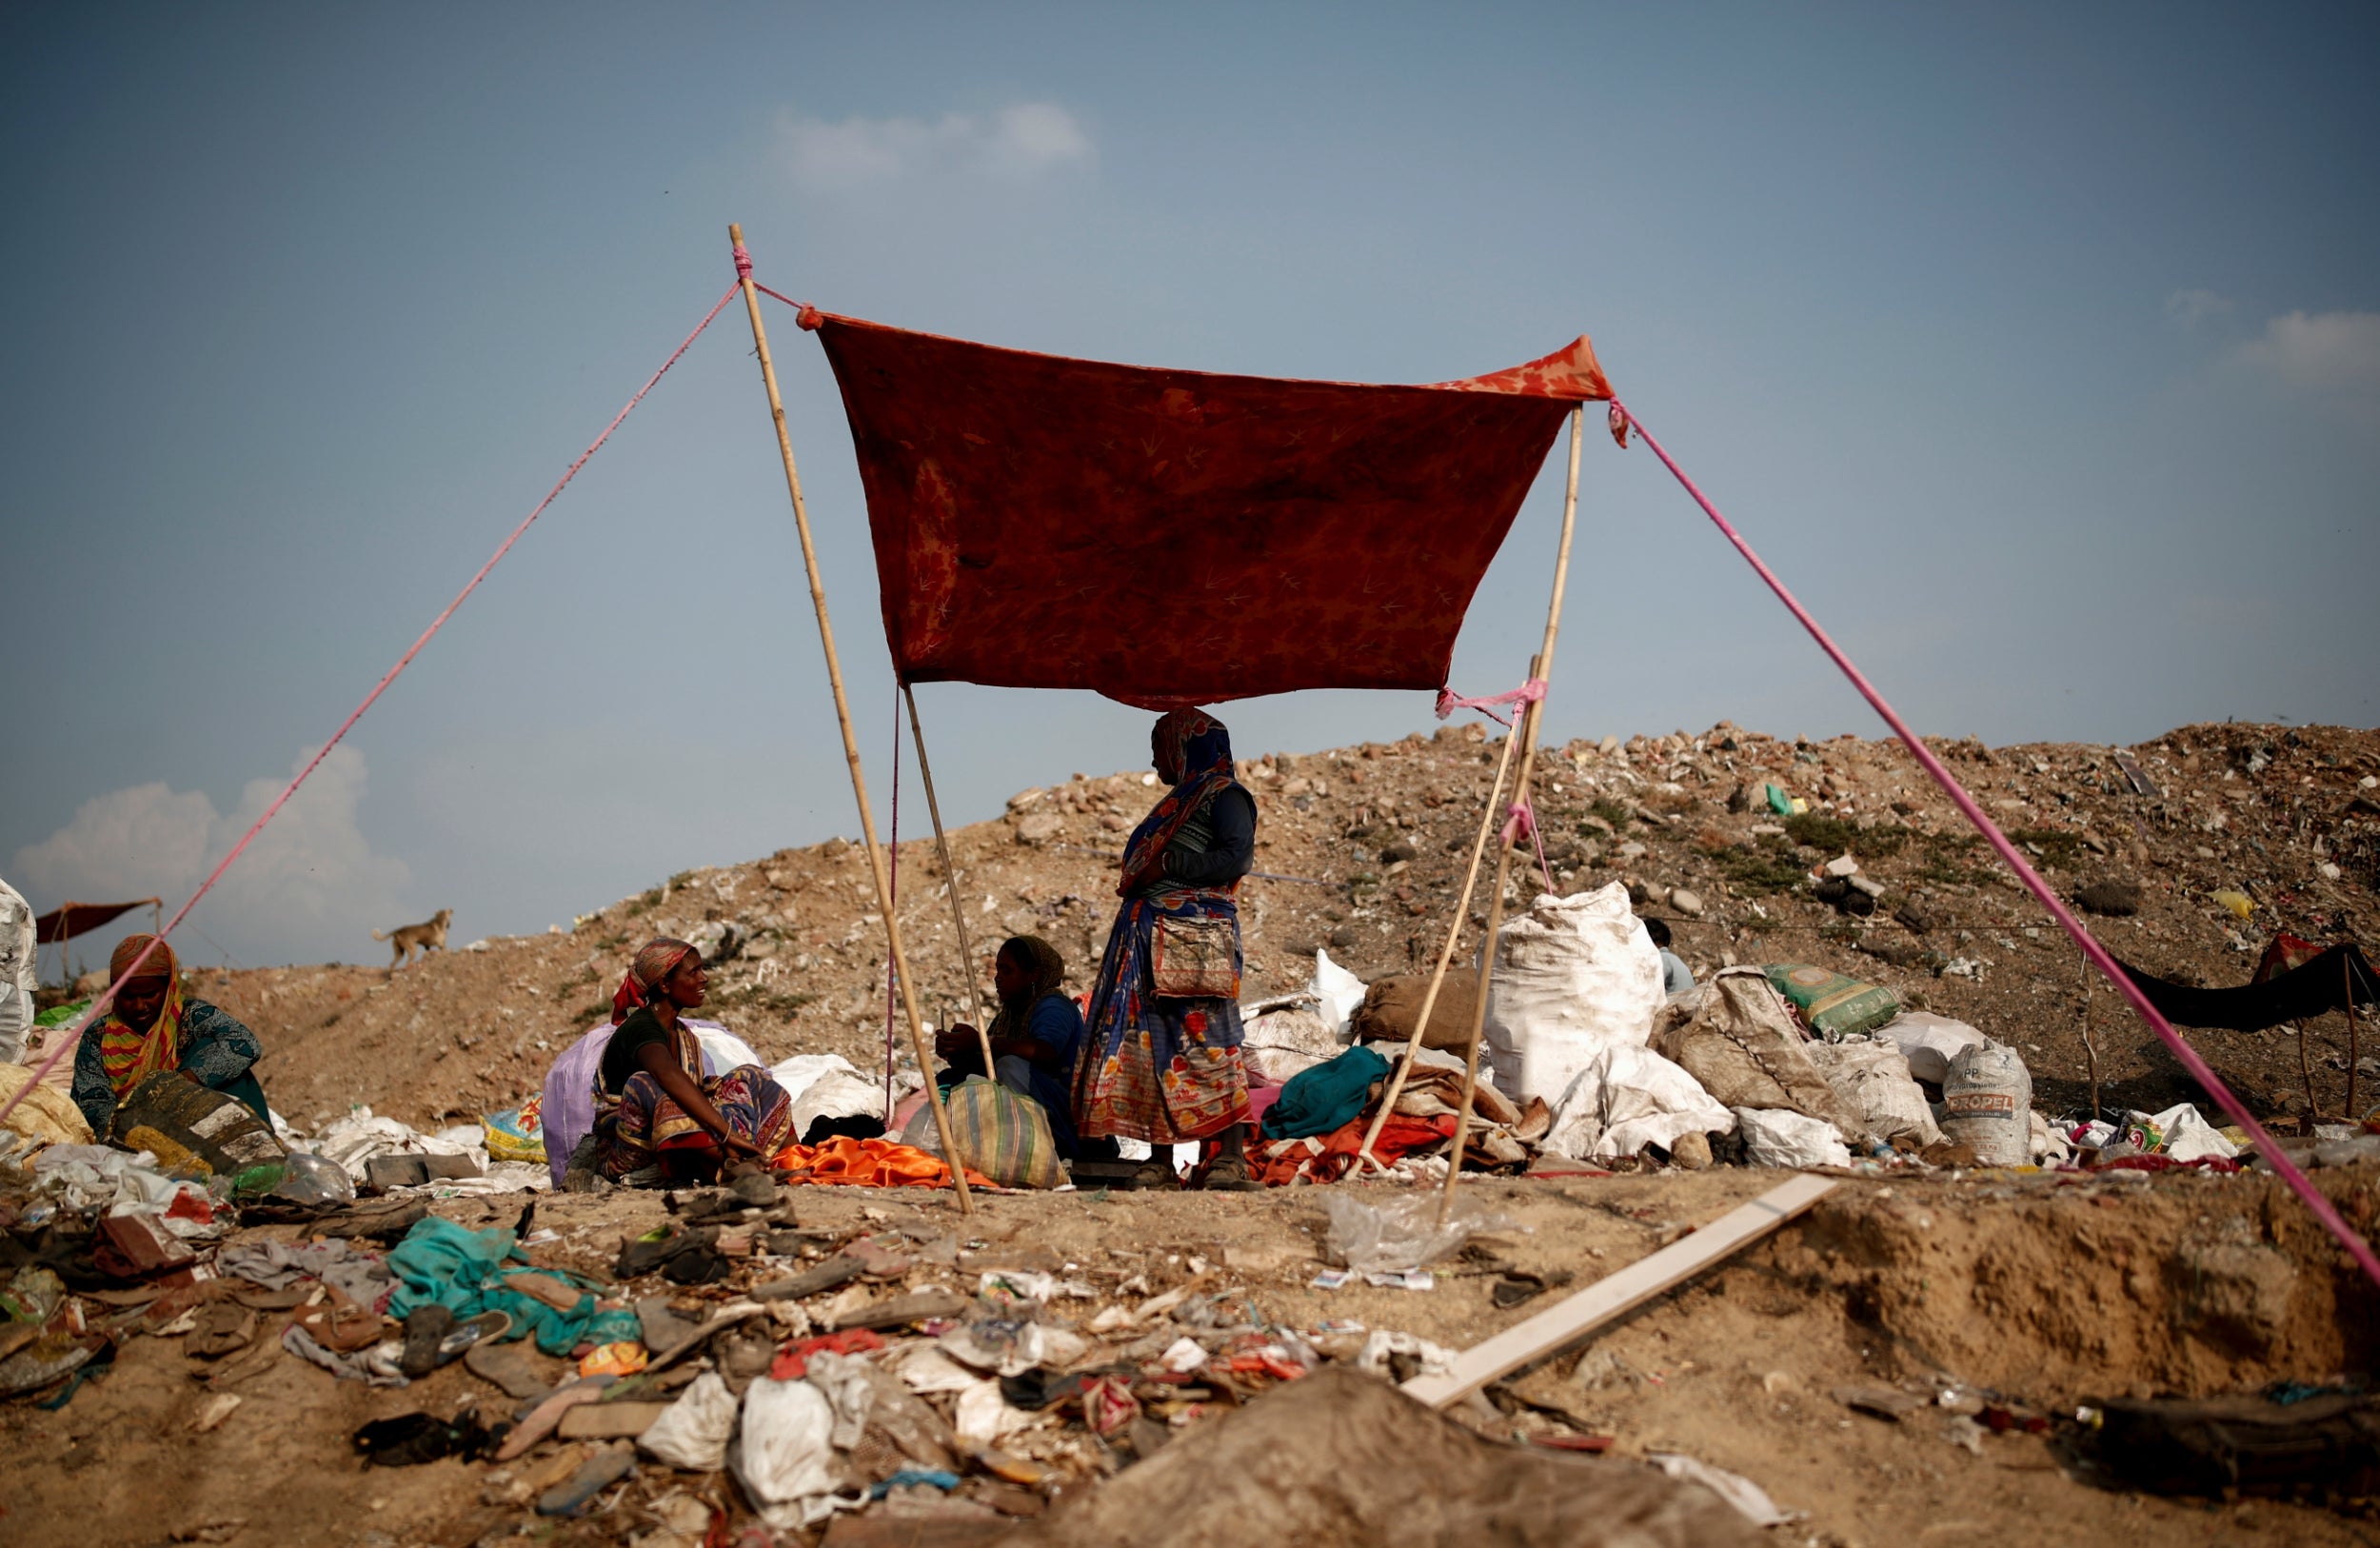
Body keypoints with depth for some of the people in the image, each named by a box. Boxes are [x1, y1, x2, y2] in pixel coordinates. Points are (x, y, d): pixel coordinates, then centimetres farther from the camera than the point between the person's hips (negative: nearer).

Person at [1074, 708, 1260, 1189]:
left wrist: (1165, 867, -14)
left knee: (1206, 1040, -13)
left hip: (1196, 937, -9)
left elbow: (1238, 856, -15)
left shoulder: (1224, 795, 0)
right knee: (1153, 1044, 2)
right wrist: (1135, 883, 11)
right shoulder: (1177, 802, 27)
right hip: (1150, 941, 9)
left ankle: (1231, 1157, -15)